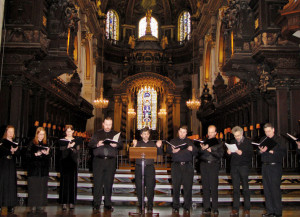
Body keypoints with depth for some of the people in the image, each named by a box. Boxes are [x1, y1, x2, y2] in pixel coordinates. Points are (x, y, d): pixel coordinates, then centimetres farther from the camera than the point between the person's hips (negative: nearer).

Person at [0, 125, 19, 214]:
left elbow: (17, 153, 5)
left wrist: (15, 150, -16)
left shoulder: (14, 143, 14)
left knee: (11, 185, 0)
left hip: (11, 166, 3)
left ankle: (10, 206, 1)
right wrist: (10, 151, -26)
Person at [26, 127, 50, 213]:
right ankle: (32, 206, 4)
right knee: (34, 186, -4)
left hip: (43, 168, 4)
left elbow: (48, 158, 13)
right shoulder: (32, 143, 1)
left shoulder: (46, 144, 12)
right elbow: (27, 154, -5)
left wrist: (47, 153, -8)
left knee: (42, 187, 2)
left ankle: (40, 206, 8)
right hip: (34, 168, -4)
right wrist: (35, 154, -19)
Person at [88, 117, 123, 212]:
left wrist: (116, 145, -13)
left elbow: (121, 146, 8)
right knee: (98, 182, -2)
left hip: (111, 161, 1)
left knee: (109, 183, 2)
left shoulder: (115, 134, 15)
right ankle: (96, 204, 5)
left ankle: (108, 204, 11)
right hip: (98, 160, -1)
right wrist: (97, 144, -14)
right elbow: (90, 144, 6)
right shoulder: (97, 134, 14)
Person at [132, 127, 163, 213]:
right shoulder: (138, 143, 12)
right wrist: (134, 146, -15)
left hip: (150, 167, -1)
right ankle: (140, 205, 13)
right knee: (139, 187, 2)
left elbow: (160, 154, 3)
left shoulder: (153, 144, 12)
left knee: (150, 186, -5)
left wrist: (159, 147, -15)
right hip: (139, 167, 1)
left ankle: (150, 206, 2)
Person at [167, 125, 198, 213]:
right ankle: (175, 206, 10)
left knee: (188, 187, -2)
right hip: (176, 166, 0)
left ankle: (187, 207, 7)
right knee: (176, 187, 0)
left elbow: (196, 154, 10)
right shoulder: (173, 141, 15)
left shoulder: (190, 142, 16)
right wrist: (172, 151, -22)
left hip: (187, 166, 0)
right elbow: (167, 150, -1)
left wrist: (192, 150, -11)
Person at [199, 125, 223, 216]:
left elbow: (220, 154, -2)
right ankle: (207, 207, 5)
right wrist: (203, 149, -15)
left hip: (214, 165, -2)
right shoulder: (204, 141, 16)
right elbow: (199, 152, 5)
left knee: (214, 187, -7)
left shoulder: (218, 143, 10)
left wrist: (211, 151, -14)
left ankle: (215, 208, -2)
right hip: (204, 165, 2)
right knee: (205, 187, 1)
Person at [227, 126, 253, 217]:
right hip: (234, 167, 4)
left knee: (245, 188, -1)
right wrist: (229, 152, -4)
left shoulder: (247, 142, 2)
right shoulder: (233, 142, 14)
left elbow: (251, 154, -8)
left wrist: (242, 153, -23)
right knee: (235, 188, 6)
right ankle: (235, 209, 10)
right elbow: (230, 155, 18)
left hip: (244, 166, -4)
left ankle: (247, 209, 6)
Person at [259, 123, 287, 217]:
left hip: (275, 166, -5)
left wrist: (272, 151, -17)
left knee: (275, 189, -6)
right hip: (265, 166, 5)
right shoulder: (263, 140, 15)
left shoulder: (279, 140, 2)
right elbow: (259, 152, 12)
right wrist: (261, 151, -9)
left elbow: (283, 152, -7)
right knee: (267, 189, 6)